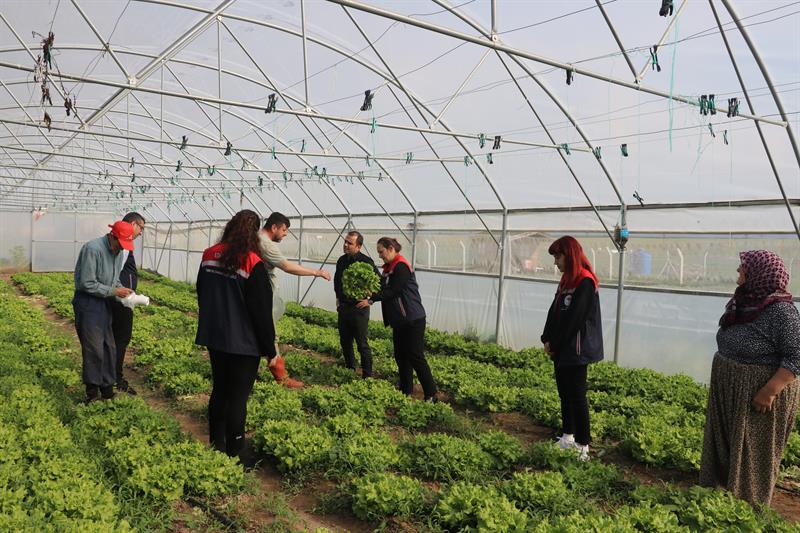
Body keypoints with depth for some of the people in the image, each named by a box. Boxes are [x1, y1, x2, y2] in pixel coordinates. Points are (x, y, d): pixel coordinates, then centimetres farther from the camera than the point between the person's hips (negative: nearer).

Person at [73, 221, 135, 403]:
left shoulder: (118, 252, 5)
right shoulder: (93, 249, -20)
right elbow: (88, 284, -21)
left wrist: (122, 290, -4)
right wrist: (114, 291, -19)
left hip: (104, 303, 8)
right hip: (88, 302, -8)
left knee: (109, 347, 10)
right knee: (94, 349, -3)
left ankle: (107, 389, 22)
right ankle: (92, 392, 11)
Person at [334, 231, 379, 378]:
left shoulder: (366, 262, -13)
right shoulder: (342, 260, 8)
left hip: (359, 308, -7)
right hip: (343, 307, 7)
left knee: (362, 344, -3)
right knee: (345, 342, 14)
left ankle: (367, 376, 6)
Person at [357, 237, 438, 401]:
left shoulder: (401, 266, -16)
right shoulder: (389, 267, 14)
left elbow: (392, 291, -21)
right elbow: (384, 288, 13)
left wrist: (371, 300, -18)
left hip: (412, 320, -10)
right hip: (399, 320, 10)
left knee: (416, 357, -6)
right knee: (401, 356, 12)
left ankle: (431, 395, 2)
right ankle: (406, 391, 22)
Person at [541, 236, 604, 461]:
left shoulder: (585, 282, -16)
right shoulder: (566, 280, 12)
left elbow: (573, 318, -19)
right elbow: (554, 311, 11)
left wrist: (554, 343, -11)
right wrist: (548, 340, 1)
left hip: (576, 350, -9)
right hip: (561, 348, 9)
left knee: (576, 396, -3)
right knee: (564, 393, 15)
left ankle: (582, 447, 7)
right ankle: (567, 437, 28)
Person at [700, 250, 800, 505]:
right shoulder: (744, 303, 4)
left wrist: (770, 391, -26)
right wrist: (720, 375, 19)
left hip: (760, 395, -8)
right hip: (729, 393, 8)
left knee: (753, 451, 6)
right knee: (725, 445, 17)